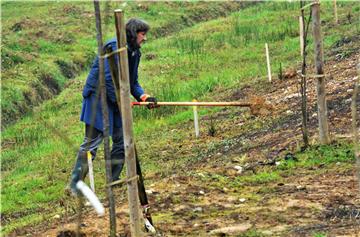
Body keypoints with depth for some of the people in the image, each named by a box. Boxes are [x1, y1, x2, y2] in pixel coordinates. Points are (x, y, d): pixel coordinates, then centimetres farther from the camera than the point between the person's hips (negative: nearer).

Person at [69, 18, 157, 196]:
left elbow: (132, 81, 14)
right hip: (98, 97, -9)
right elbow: (108, 79, -23)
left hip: (116, 100, 9)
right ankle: (76, 184, -3)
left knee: (122, 140, 10)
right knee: (92, 141, -8)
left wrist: (144, 97, -2)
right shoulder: (115, 47, -18)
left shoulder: (134, 52, 11)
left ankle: (113, 179, 20)